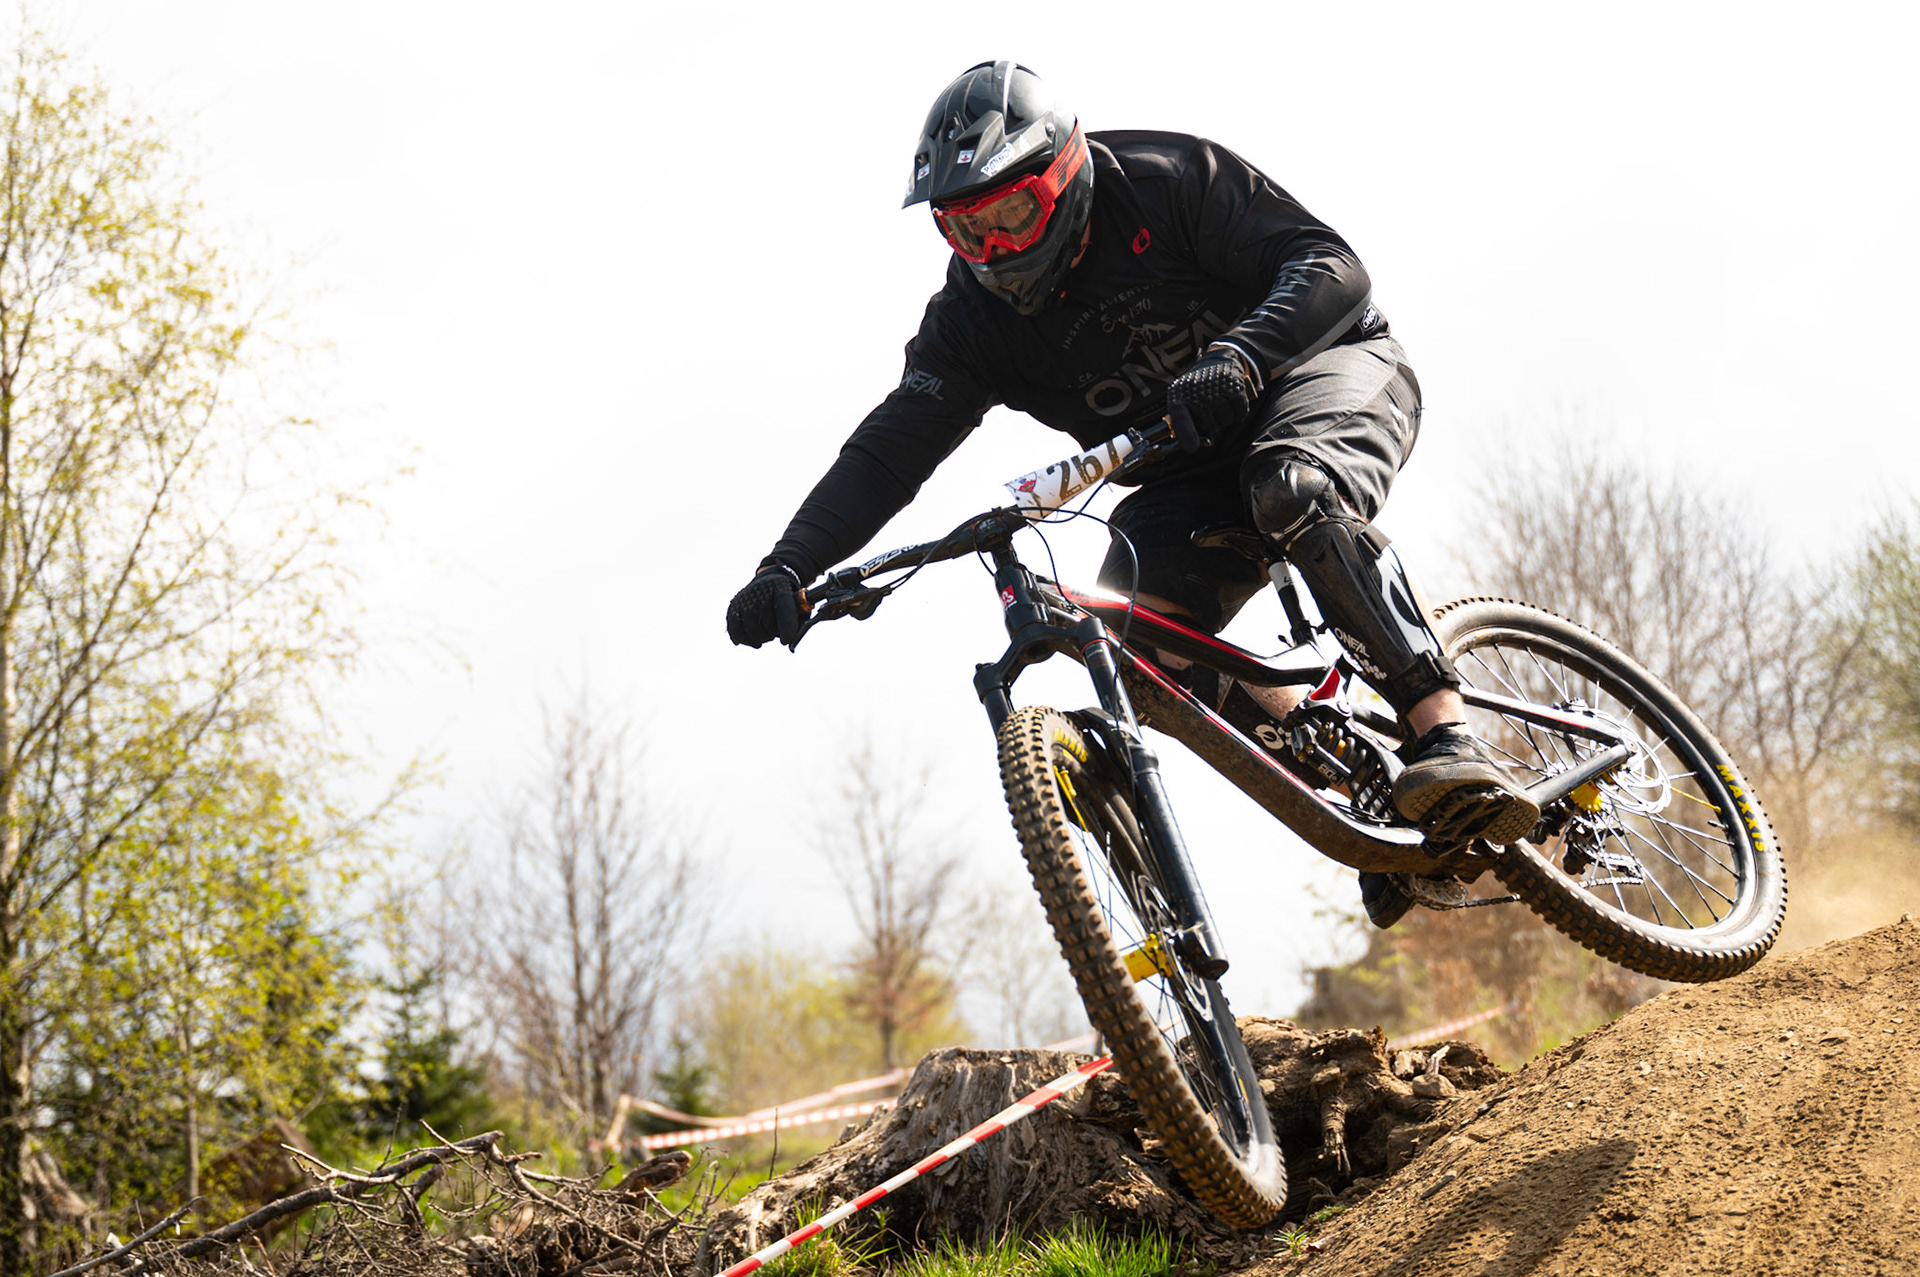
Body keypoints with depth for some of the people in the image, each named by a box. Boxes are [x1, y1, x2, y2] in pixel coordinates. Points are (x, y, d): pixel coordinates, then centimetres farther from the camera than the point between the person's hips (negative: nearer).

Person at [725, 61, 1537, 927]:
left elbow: (1330, 269, -26)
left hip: (1328, 366, -4)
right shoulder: (972, 323, -8)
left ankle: (1448, 733, -39)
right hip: (1193, 476, 5)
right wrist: (787, 570, -26)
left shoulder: (1168, 182, -20)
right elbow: (887, 453, -12)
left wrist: (1237, 358, -45)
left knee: (1290, 490, -40)